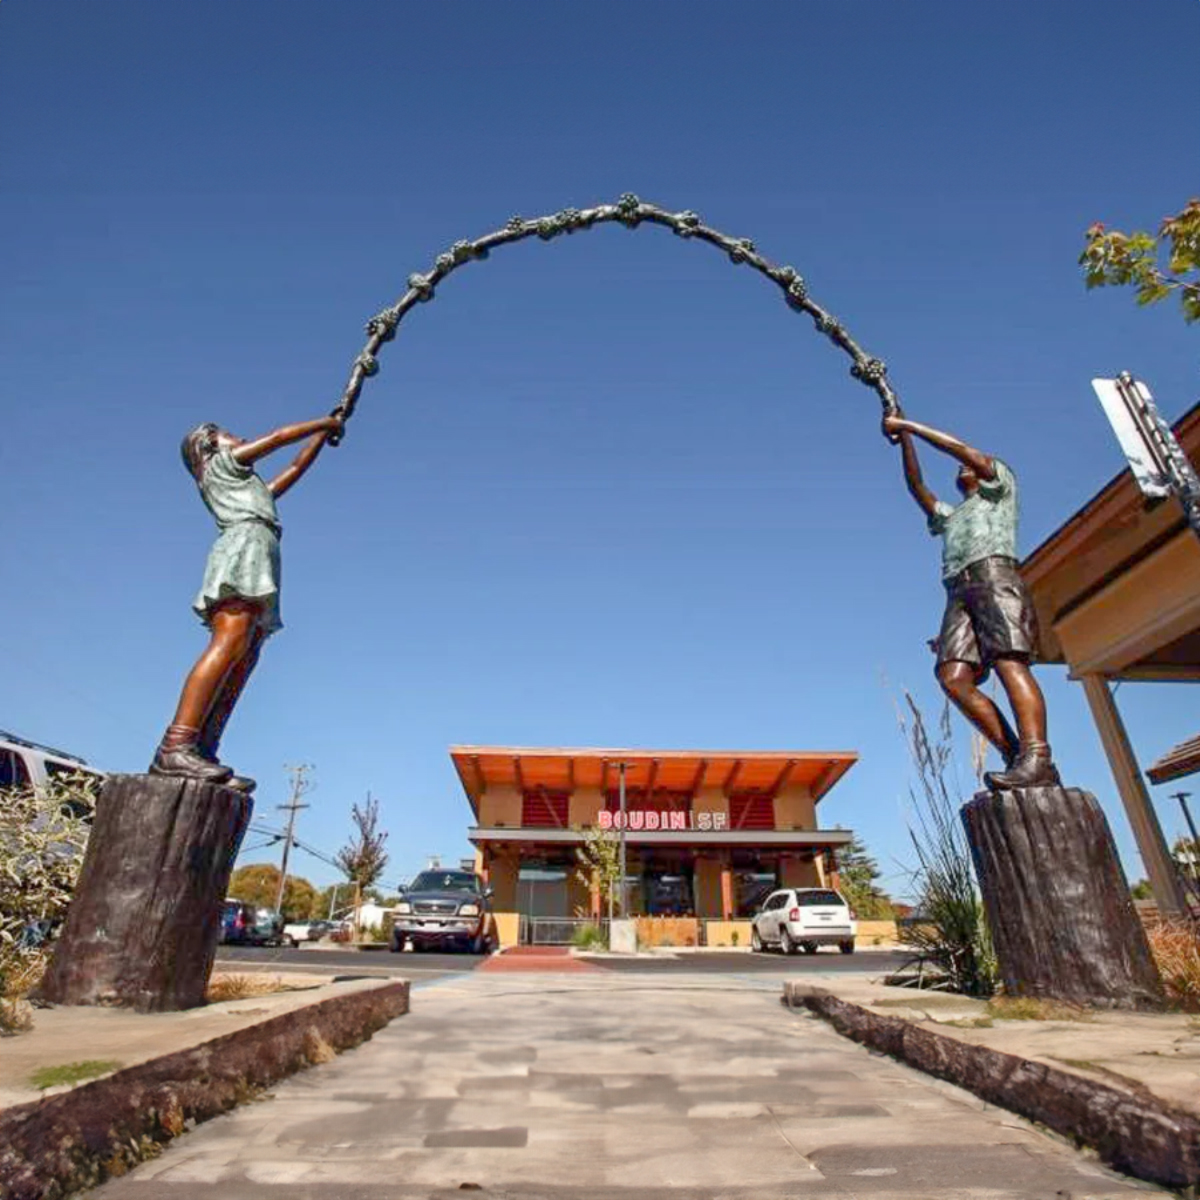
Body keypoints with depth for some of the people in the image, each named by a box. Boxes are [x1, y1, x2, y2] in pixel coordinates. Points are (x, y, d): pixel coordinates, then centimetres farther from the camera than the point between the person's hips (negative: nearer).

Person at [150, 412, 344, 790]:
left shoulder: (248, 486, 40)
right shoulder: (221, 463, 20)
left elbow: (296, 466, 43)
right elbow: (280, 436, 18)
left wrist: (325, 432, 45)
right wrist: (326, 421, 30)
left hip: (259, 558, 8)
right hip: (246, 542, -8)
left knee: (242, 663, -8)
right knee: (230, 644, -26)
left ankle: (200, 756, -17)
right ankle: (176, 748, -37)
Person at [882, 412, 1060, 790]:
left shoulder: (1000, 487, 25)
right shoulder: (949, 515, 40)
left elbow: (967, 451, 12)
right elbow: (916, 485, 31)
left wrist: (909, 424, 12)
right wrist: (903, 436, 27)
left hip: (995, 576, -5)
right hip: (959, 593, 5)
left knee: (1009, 662, -26)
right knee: (954, 678, -18)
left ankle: (1038, 761, -37)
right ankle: (1017, 758, -21)